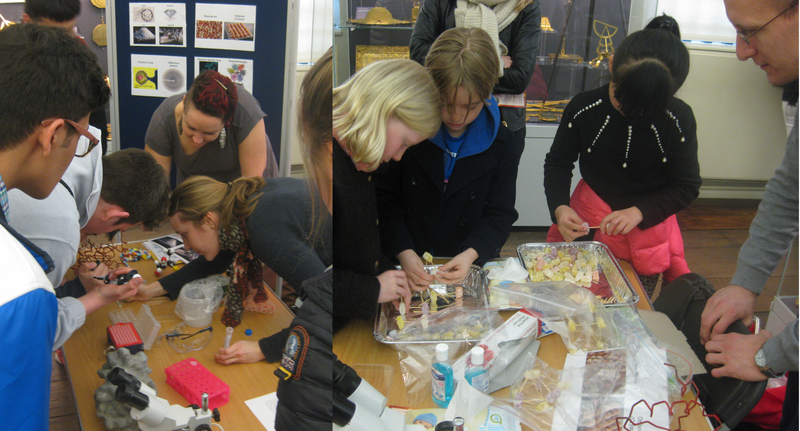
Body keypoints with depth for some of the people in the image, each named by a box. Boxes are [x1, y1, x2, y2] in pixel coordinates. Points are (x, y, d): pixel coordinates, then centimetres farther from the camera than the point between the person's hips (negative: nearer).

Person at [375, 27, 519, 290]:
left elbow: (500, 214, 2)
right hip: (406, 265, -1)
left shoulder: (500, 142, -2)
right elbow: (384, 199, -2)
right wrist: (403, 252, -17)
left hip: (471, 266, 1)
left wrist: (472, 254, -18)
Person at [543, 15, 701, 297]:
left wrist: (639, 212, -20)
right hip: (586, 224, 1)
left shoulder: (679, 119, -15)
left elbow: (688, 186, -6)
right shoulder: (583, 109, -14)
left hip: (649, 225, -1)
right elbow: (558, 163, 0)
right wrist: (559, 208, -18)